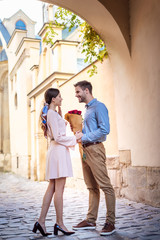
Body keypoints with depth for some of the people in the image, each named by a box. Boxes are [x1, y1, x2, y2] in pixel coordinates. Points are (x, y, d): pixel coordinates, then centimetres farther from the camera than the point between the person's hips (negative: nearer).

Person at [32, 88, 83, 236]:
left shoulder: (52, 113, 19)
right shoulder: (52, 114, -11)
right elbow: (58, 137, -16)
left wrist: (60, 115, 22)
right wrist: (75, 138, -6)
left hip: (55, 150, 10)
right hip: (58, 150, -10)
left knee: (52, 188, 9)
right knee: (59, 189, -5)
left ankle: (41, 221, 10)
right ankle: (59, 223, 2)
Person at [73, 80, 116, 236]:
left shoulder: (99, 107, -7)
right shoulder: (87, 109, 21)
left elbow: (104, 129, -18)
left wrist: (83, 137, -16)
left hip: (95, 149, -9)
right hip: (85, 150, 10)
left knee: (105, 186, -6)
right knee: (92, 187, 12)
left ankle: (110, 222, -2)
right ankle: (91, 221, 17)